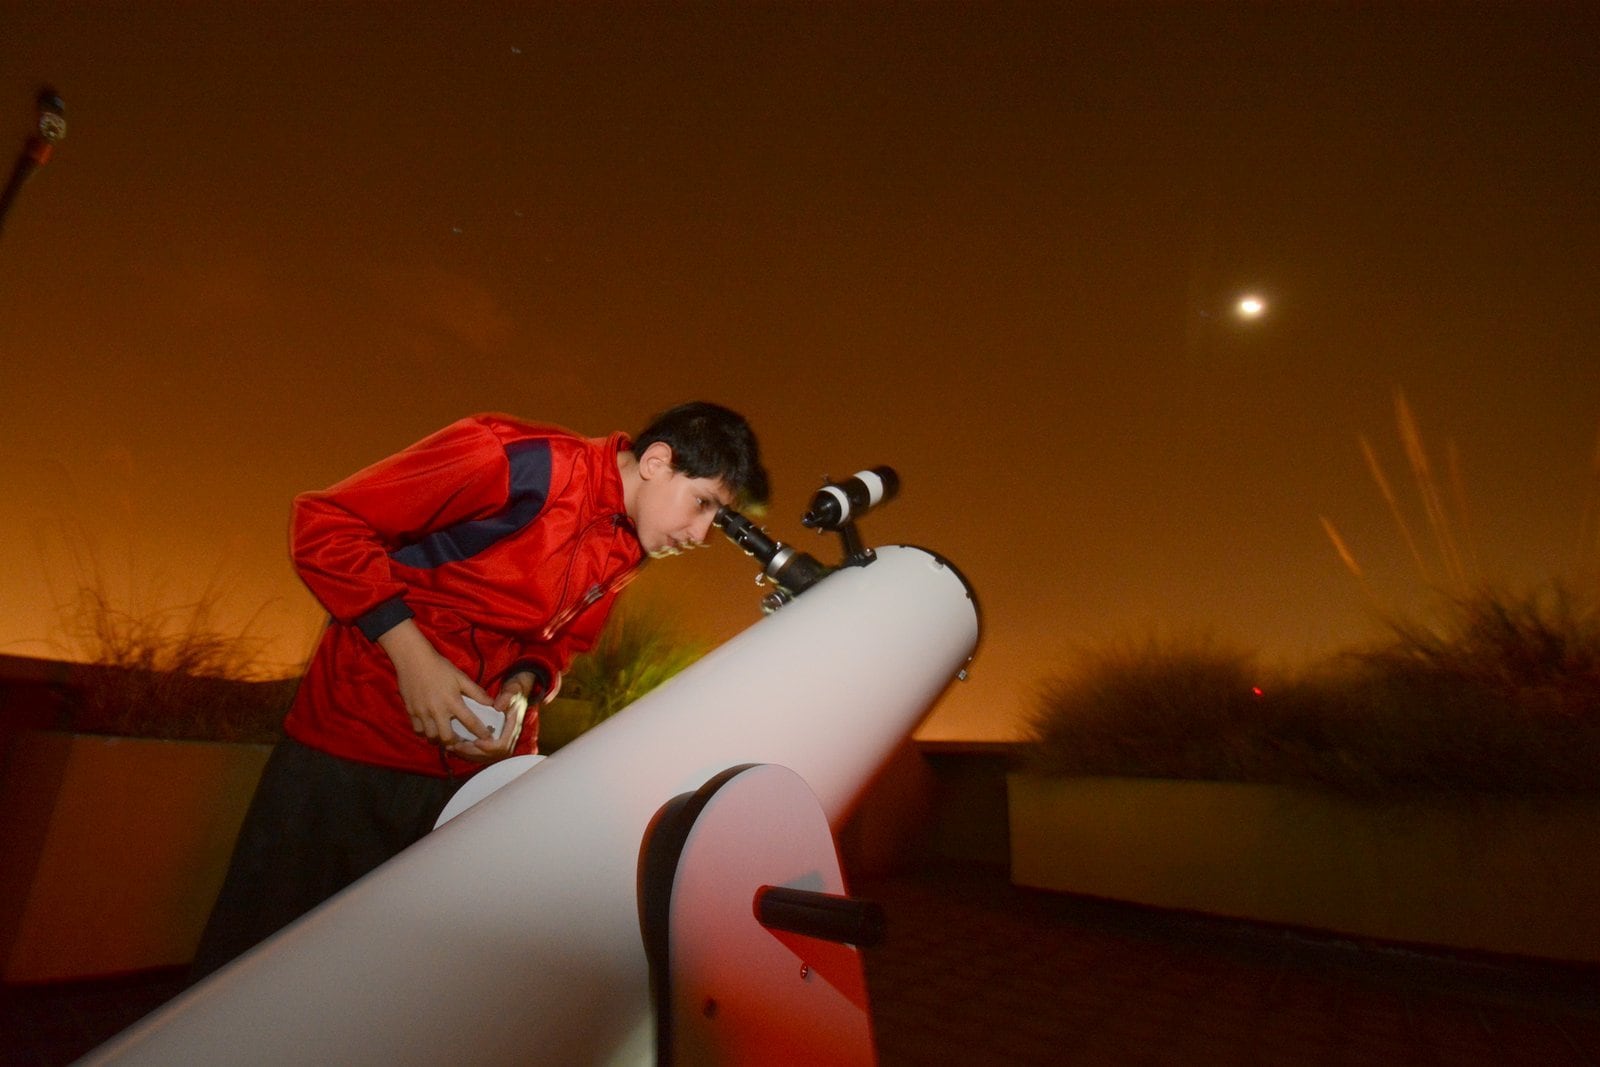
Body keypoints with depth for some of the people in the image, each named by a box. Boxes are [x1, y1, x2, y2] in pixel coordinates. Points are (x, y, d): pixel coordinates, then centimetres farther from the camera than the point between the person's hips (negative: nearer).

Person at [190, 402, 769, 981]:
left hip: (483, 755, 6)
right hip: (353, 743, -5)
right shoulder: (521, 460, -21)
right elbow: (325, 522, -17)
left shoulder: (625, 552, 3)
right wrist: (411, 652, -23)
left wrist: (522, 688, -8)